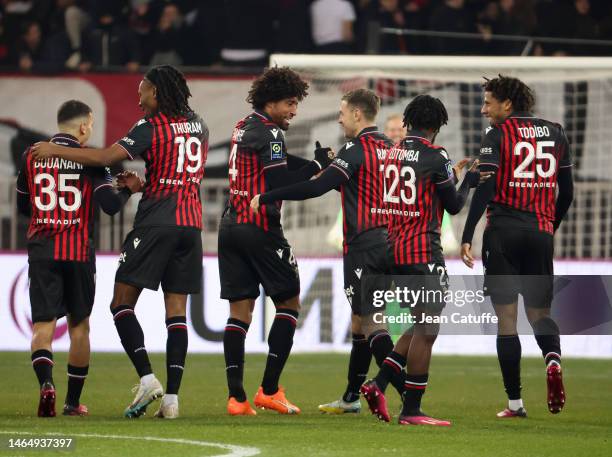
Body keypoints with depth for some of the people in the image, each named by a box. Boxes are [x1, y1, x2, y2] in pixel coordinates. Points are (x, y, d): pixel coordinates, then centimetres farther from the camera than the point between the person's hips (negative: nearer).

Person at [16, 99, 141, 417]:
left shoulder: (31, 156, 5)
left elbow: (23, 207, 15)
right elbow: (110, 205, -12)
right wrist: (129, 189, 7)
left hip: (41, 250, 1)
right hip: (79, 253, -1)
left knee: (43, 324, -2)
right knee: (79, 325, 13)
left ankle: (46, 384, -28)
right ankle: (73, 401, 17)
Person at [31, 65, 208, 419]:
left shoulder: (151, 127, -6)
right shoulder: (199, 127, 14)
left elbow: (106, 157, -15)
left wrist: (56, 150, -6)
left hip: (157, 221, -6)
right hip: (191, 223, 6)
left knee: (122, 303, 0)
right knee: (177, 312, 3)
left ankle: (147, 379, -16)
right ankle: (172, 397, -4)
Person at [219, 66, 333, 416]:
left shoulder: (244, 128, 16)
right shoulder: (270, 134, -11)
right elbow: (279, 185, -19)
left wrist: (313, 163, 3)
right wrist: (317, 166, -10)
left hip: (232, 226, 8)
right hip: (260, 229, -8)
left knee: (240, 310, 4)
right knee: (289, 304, 4)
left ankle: (236, 397, -3)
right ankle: (269, 390, -2)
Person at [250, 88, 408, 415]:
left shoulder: (357, 149, -12)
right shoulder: (388, 148, 13)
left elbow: (317, 187, -20)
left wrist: (267, 197, -15)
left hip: (364, 245, -8)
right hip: (387, 241, 8)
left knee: (368, 321, -10)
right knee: (361, 319, 16)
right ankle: (351, 398, 22)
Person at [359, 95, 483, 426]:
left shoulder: (393, 153, 10)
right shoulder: (435, 156, -12)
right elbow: (453, 206, -4)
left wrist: (451, 175, 28)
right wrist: (468, 181, 13)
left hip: (395, 250, 8)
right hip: (423, 252, -8)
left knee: (422, 326, 18)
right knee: (426, 330, -3)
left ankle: (378, 384, 7)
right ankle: (411, 411, -4)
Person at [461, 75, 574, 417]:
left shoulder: (498, 134, -3)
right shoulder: (556, 133, 12)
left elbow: (485, 190, -12)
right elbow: (567, 192, 15)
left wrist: (467, 237, -12)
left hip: (504, 230, -3)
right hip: (541, 232, 3)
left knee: (506, 318, 2)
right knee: (539, 312, 13)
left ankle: (515, 402, -2)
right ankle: (553, 358, -21)